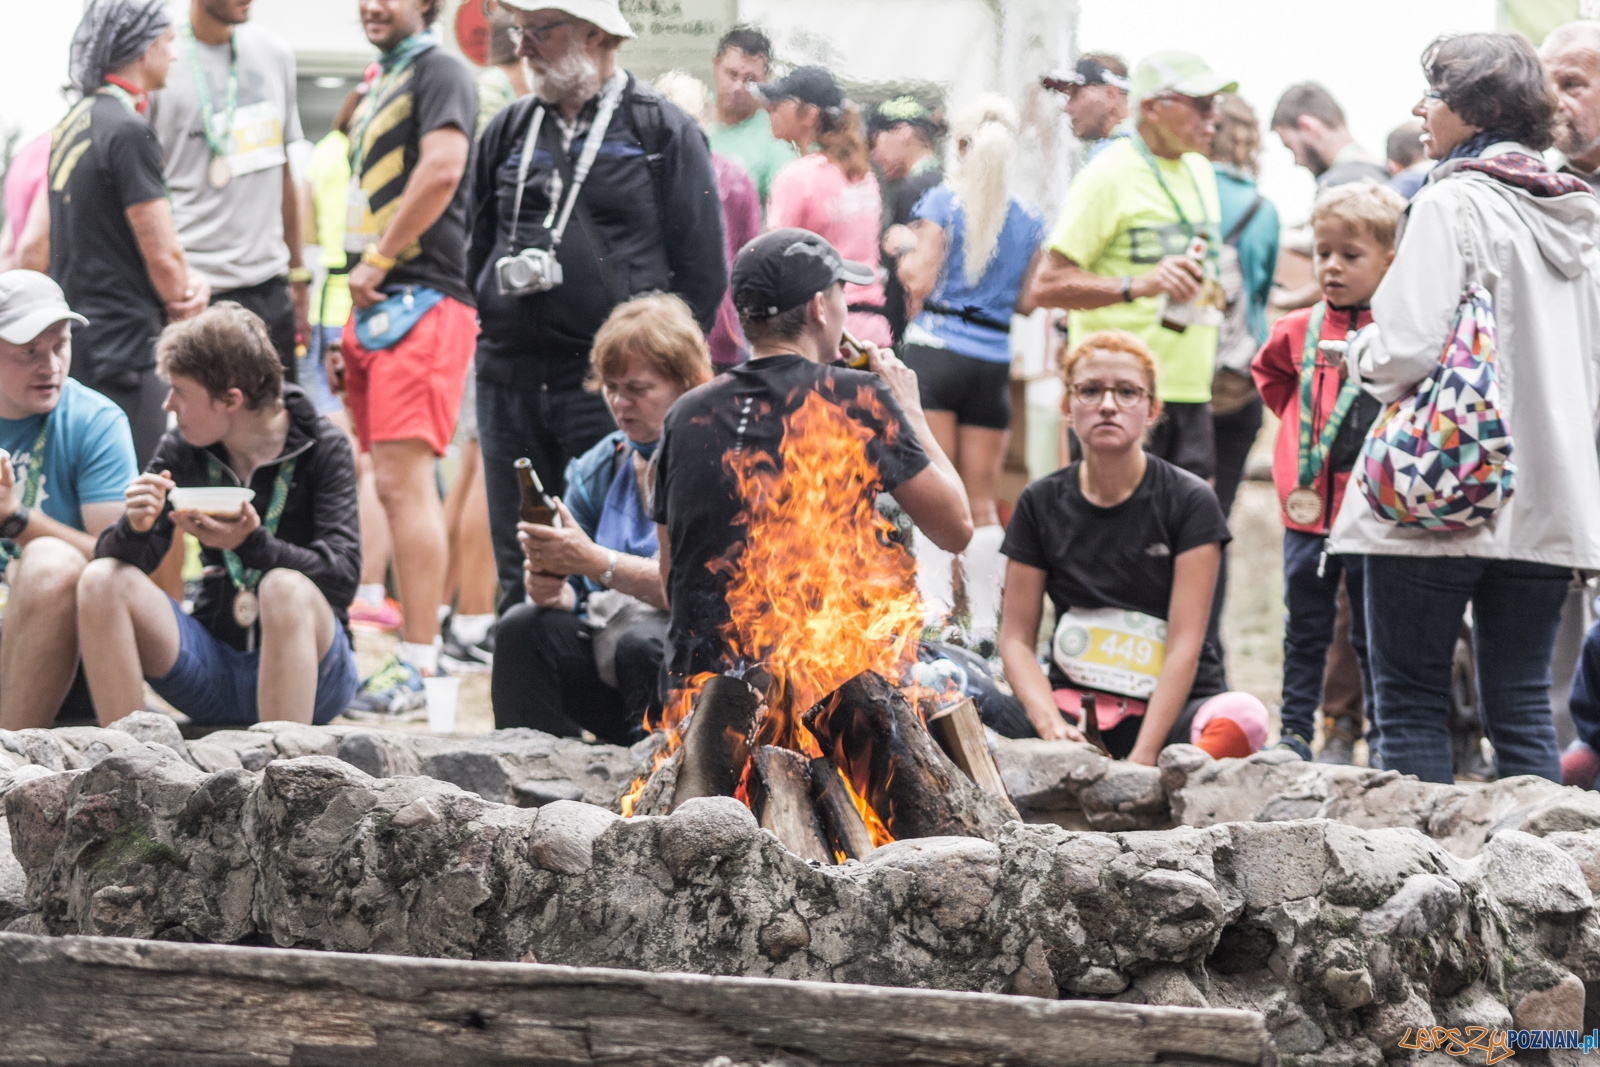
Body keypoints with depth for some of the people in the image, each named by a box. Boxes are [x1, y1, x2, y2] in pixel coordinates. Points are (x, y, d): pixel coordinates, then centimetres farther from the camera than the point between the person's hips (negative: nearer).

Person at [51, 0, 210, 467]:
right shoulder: (129, 131, -15)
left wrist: (187, 282, 2)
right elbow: (162, 255, -15)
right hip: (123, 352, -10)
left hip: (73, 340, 10)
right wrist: (186, 303, 6)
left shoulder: (73, 125, 14)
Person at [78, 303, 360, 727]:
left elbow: (343, 575, -19)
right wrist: (135, 528, -26)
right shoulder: (182, 452, 4)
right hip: (215, 671, 4)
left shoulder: (323, 448, -7)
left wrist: (252, 544, -35)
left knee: (287, 588, -35)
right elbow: (118, 558, -2)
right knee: (102, 581, -16)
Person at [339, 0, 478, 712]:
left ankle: (416, 667, -17)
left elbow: (442, 168, -20)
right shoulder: (382, 82, 23)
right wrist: (361, 284, 18)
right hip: (378, 306, 10)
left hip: (421, 299, -10)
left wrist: (378, 260, -14)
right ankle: (419, 642, 16)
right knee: (393, 486, 11)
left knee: (404, 481, -15)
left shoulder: (438, 70, -5)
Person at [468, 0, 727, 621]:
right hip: (510, 385, 5)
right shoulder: (509, 132, 15)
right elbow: (479, 250, 23)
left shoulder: (664, 133, 1)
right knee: (518, 582, 6)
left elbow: (703, 268, 0)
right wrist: (493, 338, 12)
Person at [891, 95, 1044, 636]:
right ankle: (984, 621, 5)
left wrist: (905, 257, 11)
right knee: (981, 500, 8)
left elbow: (921, 282, -9)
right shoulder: (1028, 220, 5)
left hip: (935, 351, -3)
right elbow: (1028, 300, 7)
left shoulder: (941, 201, -5)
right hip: (992, 361, 3)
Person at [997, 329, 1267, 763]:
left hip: (1173, 705, -2)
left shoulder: (1189, 502, -2)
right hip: (1075, 704, 2)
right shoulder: (1041, 504, 6)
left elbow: (1184, 645, -9)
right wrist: (1052, 726, -16)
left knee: (1243, 717, -36)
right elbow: (1017, 637, 4)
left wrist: (1143, 757, -20)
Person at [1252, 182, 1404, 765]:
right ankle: (1294, 732, 17)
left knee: (1375, 635, 5)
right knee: (1305, 630, 10)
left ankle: (1383, 739, 12)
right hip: (1308, 508, 4)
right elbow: (1268, 372, 27)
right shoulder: (1300, 330, 5)